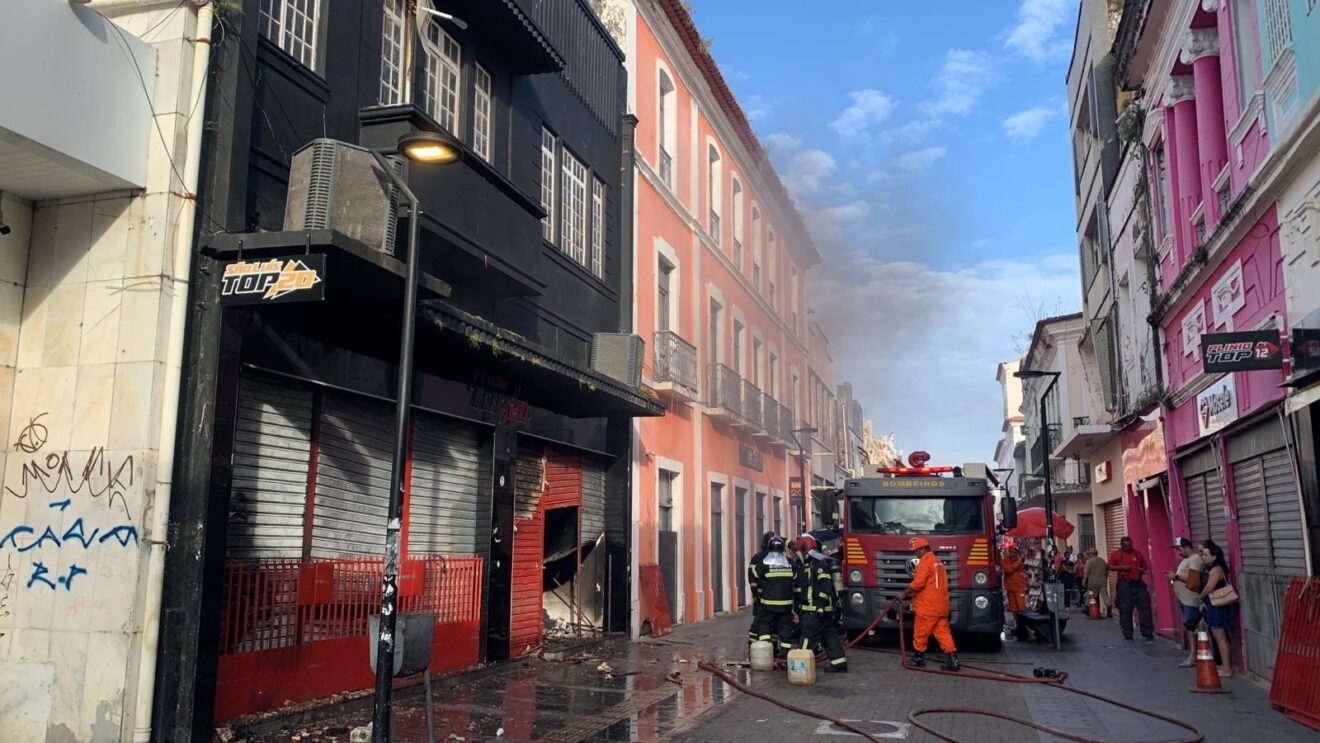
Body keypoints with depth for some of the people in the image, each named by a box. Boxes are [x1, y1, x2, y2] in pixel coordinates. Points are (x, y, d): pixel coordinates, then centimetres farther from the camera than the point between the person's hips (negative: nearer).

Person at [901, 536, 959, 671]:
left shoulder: (925, 562, -12)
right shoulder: (938, 562, 18)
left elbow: (918, 583, -20)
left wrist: (904, 593, -7)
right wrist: (913, 593, 20)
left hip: (928, 607, -9)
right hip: (941, 605, 9)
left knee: (921, 633, 4)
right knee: (943, 632, 6)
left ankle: (918, 658, 14)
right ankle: (953, 659, -1)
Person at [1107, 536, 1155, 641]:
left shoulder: (1137, 553, 10)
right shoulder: (1116, 554, 2)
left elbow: (1145, 566, 18)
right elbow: (1110, 566, 0)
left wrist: (1143, 570, -5)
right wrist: (1121, 567, -16)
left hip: (1139, 584, 2)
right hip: (1125, 585, -2)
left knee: (1145, 608, -2)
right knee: (1125, 610, 1)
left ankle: (1148, 634, 3)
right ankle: (1127, 635, 10)